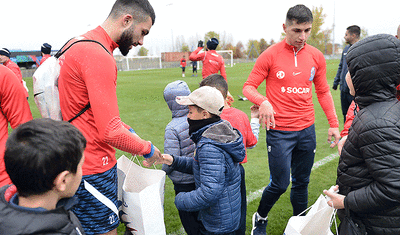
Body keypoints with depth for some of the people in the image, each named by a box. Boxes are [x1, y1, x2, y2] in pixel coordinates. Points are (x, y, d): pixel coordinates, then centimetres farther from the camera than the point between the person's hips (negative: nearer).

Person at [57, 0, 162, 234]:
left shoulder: (80, 43, 10)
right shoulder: (99, 57, -24)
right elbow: (111, 132, -27)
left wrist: (128, 130, 11)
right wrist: (147, 149, -10)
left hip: (78, 160, 10)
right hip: (94, 170, -10)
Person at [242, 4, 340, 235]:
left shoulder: (316, 56, 5)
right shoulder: (270, 55, -7)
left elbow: (323, 92, 14)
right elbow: (249, 87, -5)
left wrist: (334, 124, 8)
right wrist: (263, 101, -26)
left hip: (307, 130, 5)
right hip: (279, 131, -4)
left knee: (302, 182, 16)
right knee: (280, 183, 1)